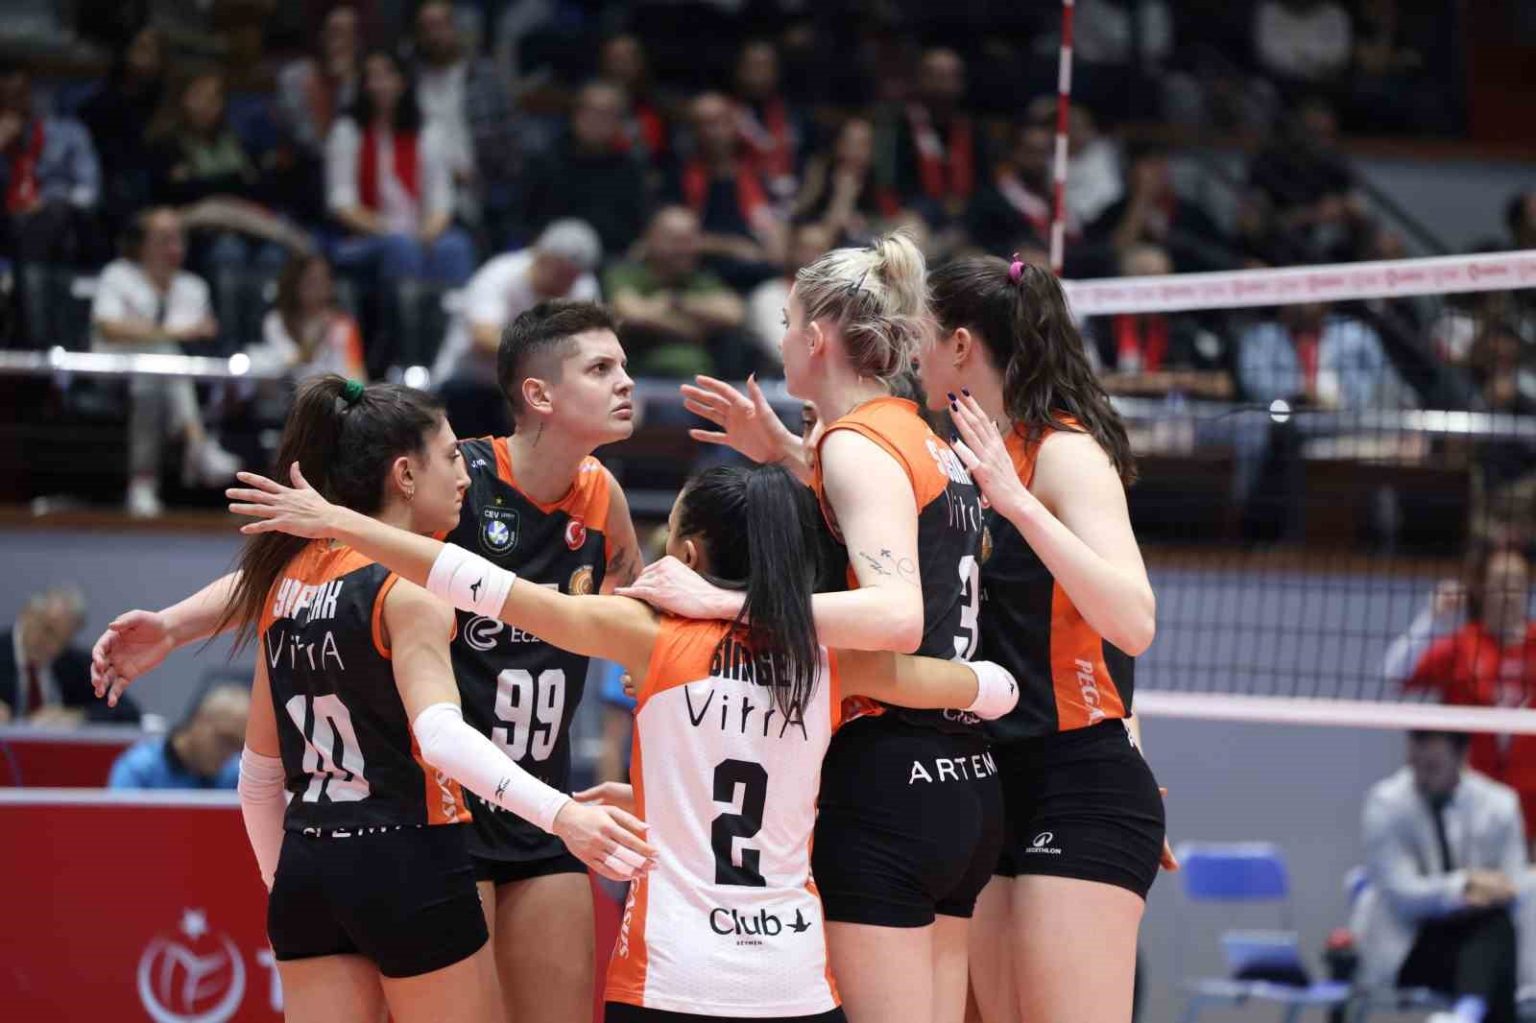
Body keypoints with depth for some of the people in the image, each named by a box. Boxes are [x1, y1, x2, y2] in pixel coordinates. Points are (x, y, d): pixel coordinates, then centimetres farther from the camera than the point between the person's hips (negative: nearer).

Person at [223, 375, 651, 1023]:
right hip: (407, 870, -7)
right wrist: (559, 813, -40)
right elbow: (440, 733, -29)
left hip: (307, 867, 7)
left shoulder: (288, 580, 10)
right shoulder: (409, 588, -12)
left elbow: (259, 770, 16)